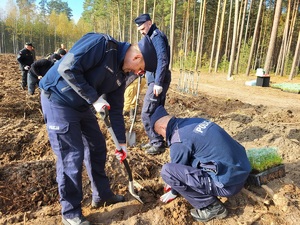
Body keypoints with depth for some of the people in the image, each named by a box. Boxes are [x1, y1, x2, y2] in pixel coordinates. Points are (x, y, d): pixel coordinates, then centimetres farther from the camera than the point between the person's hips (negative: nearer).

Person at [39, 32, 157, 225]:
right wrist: (94, 99, -23)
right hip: (58, 99, -8)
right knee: (72, 155, -6)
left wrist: (122, 142, 7)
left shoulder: (120, 75, 2)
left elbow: (116, 110, 6)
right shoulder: (102, 44, -22)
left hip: (82, 105, 9)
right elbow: (67, 68, -28)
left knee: (97, 147, 11)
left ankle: (102, 195, 30)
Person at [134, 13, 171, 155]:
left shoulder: (157, 36, -10)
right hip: (156, 80, 10)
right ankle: (156, 141, 24)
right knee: (156, 112, 14)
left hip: (157, 81, -10)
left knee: (147, 113, -7)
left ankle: (158, 144, 2)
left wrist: (158, 82, -26)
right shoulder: (151, 37, 20)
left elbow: (162, 60, -22)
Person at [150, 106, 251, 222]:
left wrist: (173, 192, 21)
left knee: (167, 171, -14)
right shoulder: (193, 122, 9)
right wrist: (173, 183, 34)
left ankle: (211, 206, -1)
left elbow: (179, 169, 0)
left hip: (228, 183, -9)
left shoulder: (179, 140, -17)